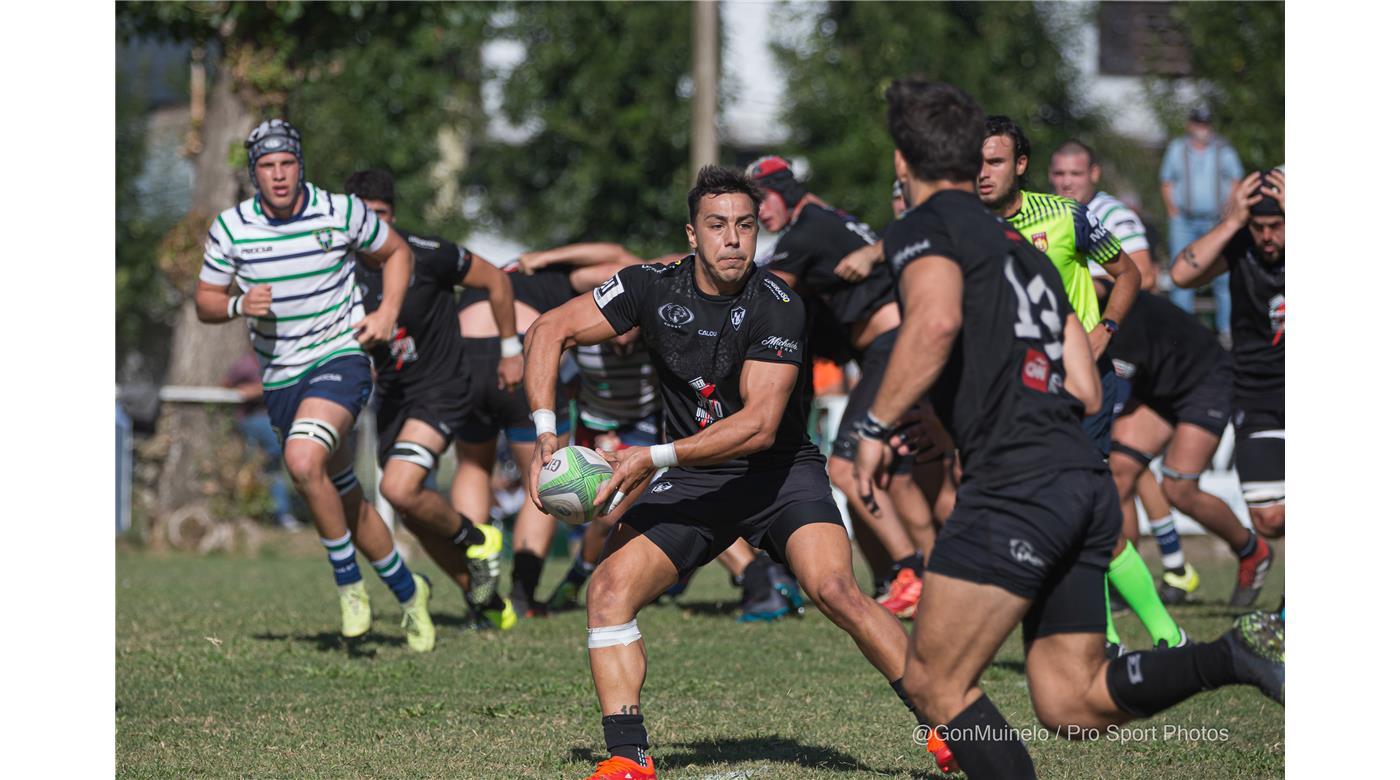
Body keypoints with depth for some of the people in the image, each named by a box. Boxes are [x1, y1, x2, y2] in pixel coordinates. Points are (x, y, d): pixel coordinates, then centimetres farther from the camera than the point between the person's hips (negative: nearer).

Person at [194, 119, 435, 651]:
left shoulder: (342, 212, -7)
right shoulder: (230, 228, -3)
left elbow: (396, 252, 10)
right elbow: (205, 302, 7)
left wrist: (387, 313, -4)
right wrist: (239, 305, -15)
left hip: (340, 358, -4)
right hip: (280, 378, 4)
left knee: (303, 461, -29)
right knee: (344, 501, 10)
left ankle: (349, 583, -12)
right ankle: (407, 591, 30)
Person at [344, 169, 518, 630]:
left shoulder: (427, 255, -16)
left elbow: (494, 281, -2)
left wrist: (511, 349, 4)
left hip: (441, 389, -6)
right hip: (391, 397, 6)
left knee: (399, 490, -26)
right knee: (415, 519, 10)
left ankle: (475, 537, 2)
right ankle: (485, 600, 28)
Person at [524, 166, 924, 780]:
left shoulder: (777, 307, -18)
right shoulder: (653, 288, -7)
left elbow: (760, 424, -24)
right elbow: (549, 332, 0)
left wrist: (654, 458, -30)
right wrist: (544, 431, -14)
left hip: (782, 474, -4)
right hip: (694, 485, 4)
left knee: (833, 588, -25)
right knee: (610, 587, -15)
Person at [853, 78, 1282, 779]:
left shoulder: (925, 228, 2)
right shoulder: (1025, 249, 26)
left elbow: (937, 321, -21)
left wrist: (877, 425, -12)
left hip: (1016, 485, -8)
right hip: (1088, 485, 8)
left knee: (934, 683, -1)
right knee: (1067, 700, 9)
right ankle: (1234, 654, -9)